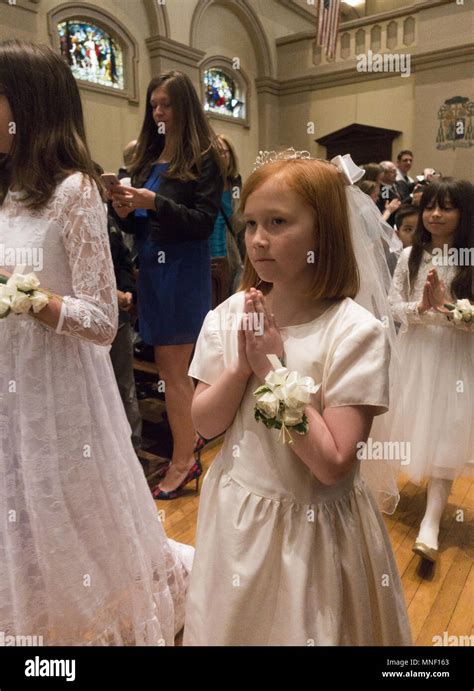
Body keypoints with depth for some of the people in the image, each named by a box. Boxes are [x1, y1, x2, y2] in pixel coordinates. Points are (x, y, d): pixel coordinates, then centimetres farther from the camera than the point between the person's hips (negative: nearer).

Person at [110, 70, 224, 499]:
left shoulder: (203, 158, -5)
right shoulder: (148, 157, 13)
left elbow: (204, 222, -14)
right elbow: (139, 227, 15)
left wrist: (154, 202, -21)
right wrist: (126, 212, -6)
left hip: (183, 271, -7)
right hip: (151, 268, 7)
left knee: (173, 371, -2)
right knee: (172, 368, 14)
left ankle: (183, 461, 13)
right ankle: (191, 439, 30)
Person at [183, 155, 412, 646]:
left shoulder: (355, 332, -21)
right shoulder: (228, 315, -7)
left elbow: (333, 465, -23)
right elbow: (204, 424, -5)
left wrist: (274, 369, -25)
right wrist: (242, 367, -22)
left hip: (313, 524, -4)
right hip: (236, 512, 4)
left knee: (302, 627, 20)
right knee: (233, 626, 26)